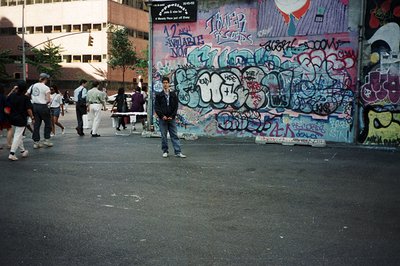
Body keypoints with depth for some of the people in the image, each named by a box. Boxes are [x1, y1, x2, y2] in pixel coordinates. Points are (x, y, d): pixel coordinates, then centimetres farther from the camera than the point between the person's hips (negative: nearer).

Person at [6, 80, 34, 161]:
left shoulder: (12, 96, 0)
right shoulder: (26, 98, -13)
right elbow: (29, 109, -15)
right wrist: (32, 117, -4)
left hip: (13, 117, 6)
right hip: (21, 119, -6)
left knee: (19, 135, 20)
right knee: (18, 136, -2)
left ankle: (23, 151, 31)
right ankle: (12, 154, -8)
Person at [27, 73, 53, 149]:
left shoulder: (33, 86, 6)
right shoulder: (46, 88, -10)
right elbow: (48, 100, -16)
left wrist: (33, 98, 16)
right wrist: (45, 103, 5)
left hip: (35, 106, 5)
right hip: (43, 107, -5)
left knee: (36, 124, 9)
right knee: (48, 123, 11)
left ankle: (36, 142, 10)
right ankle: (46, 140, 11)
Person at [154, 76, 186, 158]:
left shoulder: (173, 95, 7)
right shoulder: (158, 95, 4)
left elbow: (176, 106, 5)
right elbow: (156, 107, 0)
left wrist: (172, 116, -7)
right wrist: (162, 116, -11)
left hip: (171, 118, 1)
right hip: (162, 119, -1)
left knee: (175, 135, 0)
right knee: (164, 136, 4)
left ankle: (178, 152, 0)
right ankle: (165, 151, 14)